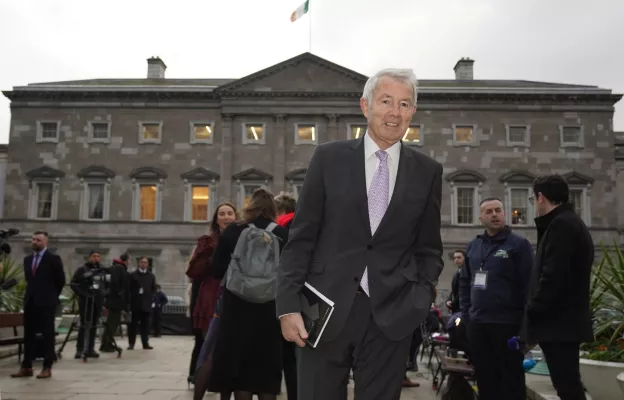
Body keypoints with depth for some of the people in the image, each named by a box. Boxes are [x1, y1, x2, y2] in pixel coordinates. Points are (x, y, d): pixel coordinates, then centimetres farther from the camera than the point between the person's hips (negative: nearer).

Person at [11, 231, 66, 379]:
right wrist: (33, 293, 16)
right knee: (28, 334, 7)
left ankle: (47, 368, 2)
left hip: (46, 302, -6)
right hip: (30, 301, 6)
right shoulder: (27, 259, 13)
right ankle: (26, 367, 12)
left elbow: (61, 280, -3)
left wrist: (52, 296, 4)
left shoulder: (53, 259, -6)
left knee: (48, 334, -1)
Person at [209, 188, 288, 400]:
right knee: (267, 363, 10)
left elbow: (217, 270, 0)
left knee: (240, 362, 8)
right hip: (269, 308, 0)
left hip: (238, 307, 0)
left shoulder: (232, 231, 1)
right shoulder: (281, 233, 0)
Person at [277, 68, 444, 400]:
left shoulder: (427, 171, 6)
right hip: (326, 310, -1)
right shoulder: (329, 158, 2)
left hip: (391, 317, 1)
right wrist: (288, 305, -5)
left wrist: (421, 298, -4)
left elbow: (429, 249, 12)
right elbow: (300, 239, 1)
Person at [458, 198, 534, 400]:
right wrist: (466, 313, 7)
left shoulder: (519, 244, -5)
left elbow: (528, 285, -10)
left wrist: (525, 322, -13)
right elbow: (464, 283, 16)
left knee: (511, 379, 5)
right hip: (477, 324, 5)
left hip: (508, 323, -5)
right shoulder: (472, 246, 12)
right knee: (484, 377, 14)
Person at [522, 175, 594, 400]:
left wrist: (532, 312, -14)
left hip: (558, 322, -10)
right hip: (567, 321, 10)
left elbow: (553, 276, -21)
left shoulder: (560, 224, -13)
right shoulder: (572, 222, 19)